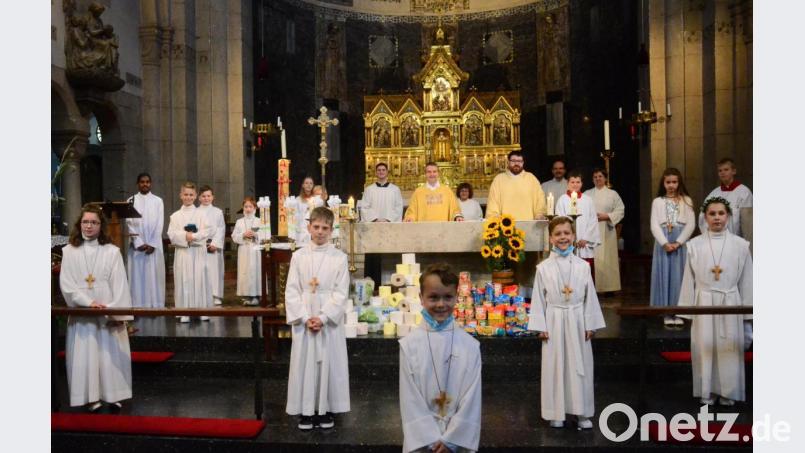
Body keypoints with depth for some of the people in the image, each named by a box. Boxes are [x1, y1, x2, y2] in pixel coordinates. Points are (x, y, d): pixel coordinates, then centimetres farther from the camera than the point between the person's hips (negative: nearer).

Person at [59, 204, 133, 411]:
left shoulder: (112, 251, 0)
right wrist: (89, 302, -15)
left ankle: (112, 394, 12)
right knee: (85, 355, 2)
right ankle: (91, 396, 11)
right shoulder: (69, 251, 2)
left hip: (109, 313, 0)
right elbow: (66, 284, -3)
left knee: (111, 353, 2)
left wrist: (118, 312, -12)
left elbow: (120, 285, -4)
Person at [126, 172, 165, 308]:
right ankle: (138, 307, 4)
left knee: (154, 276, 0)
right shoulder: (131, 200, 6)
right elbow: (129, 223, 0)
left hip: (154, 245, 0)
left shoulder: (158, 201, 6)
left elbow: (159, 224, 0)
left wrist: (152, 244, -10)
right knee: (137, 276, -1)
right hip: (137, 245, 0)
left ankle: (156, 306, 5)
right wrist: (139, 243, -10)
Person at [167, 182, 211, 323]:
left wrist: (194, 236, -17)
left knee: (199, 278, 1)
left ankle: (203, 310, 7)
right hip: (182, 252, 1)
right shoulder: (175, 215, 7)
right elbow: (171, 234, -3)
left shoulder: (200, 214, 5)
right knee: (183, 280, 1)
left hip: (198, 252, -1)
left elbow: (206, 232, -3)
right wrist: (185, 236, -16)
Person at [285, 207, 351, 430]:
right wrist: (305, 318, -11)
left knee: (329, 362, 5)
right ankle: (306, 410, 19)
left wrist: (323, 318, -14)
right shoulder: (298, 256, 2)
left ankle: (326, 410, 19)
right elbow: (292, 291, -1)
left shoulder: (339, 257, -3)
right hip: (303, 320, 1)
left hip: (330, 320, -1)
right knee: (304, 362, 6)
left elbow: (341, 293, -5)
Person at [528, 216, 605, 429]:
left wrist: (590, 324, 1)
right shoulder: (543, 267, -4)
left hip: (577, 320, 1)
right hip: (554, 322, -1)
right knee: (554, 367, 6)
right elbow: (539, 299, -1)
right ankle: (556, 413, 18)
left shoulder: (583, 266, 0)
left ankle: (582, 413, 20)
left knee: (580, 367, 7)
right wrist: (541, 327, -5)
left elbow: (590, 296, 4)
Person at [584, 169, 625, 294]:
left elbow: (620, 211, 2)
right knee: (591, 259, -4)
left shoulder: (613, 194, 8)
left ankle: (608, 287, 7)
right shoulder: (587, 194, 12)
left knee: (606, 259, -1)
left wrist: (607, 216, -11)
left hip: (606, 231, 0)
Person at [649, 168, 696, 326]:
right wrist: (665, 243, -14)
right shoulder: (657, 201, 7)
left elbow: (691, 224, -1)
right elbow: (654, 225, -1)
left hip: (681, 242, 0)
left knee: (679, 276, 0)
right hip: (663, 242, 0)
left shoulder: (686, 200, 7)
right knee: (664, 275, 1)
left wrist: (678, 242, -13)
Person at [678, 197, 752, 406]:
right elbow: (689, 280, 2)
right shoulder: (694, 245, -1)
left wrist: (748, 313, 3)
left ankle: (727, 393, 23)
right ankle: (706, 393, 21)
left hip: (730, 304, 0)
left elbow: (746, 281, 3)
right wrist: (687, 310, 2)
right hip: (704, 304, 0)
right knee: (705, 349, 6)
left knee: (729, 350, 6)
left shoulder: (741, 245, -1)